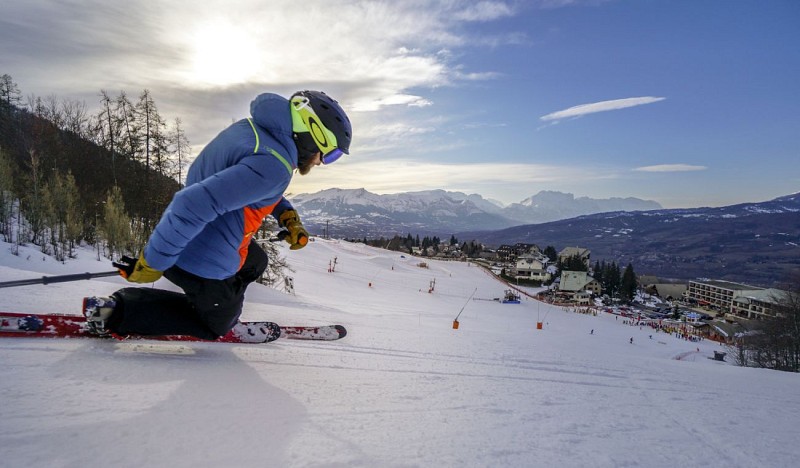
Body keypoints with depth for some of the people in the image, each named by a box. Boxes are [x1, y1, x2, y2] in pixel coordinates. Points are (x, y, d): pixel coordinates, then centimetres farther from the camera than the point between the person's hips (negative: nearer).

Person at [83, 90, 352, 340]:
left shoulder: (255, 129, 1)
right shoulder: (272, 165, -29)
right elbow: (194, 204, -35)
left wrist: (288, 216, 5)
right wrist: (153, 263, -25)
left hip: (190, 244, 9)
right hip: (205, 266, -9)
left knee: (256, 263, 31)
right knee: (217, 325, 19)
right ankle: (116, 312, 11)